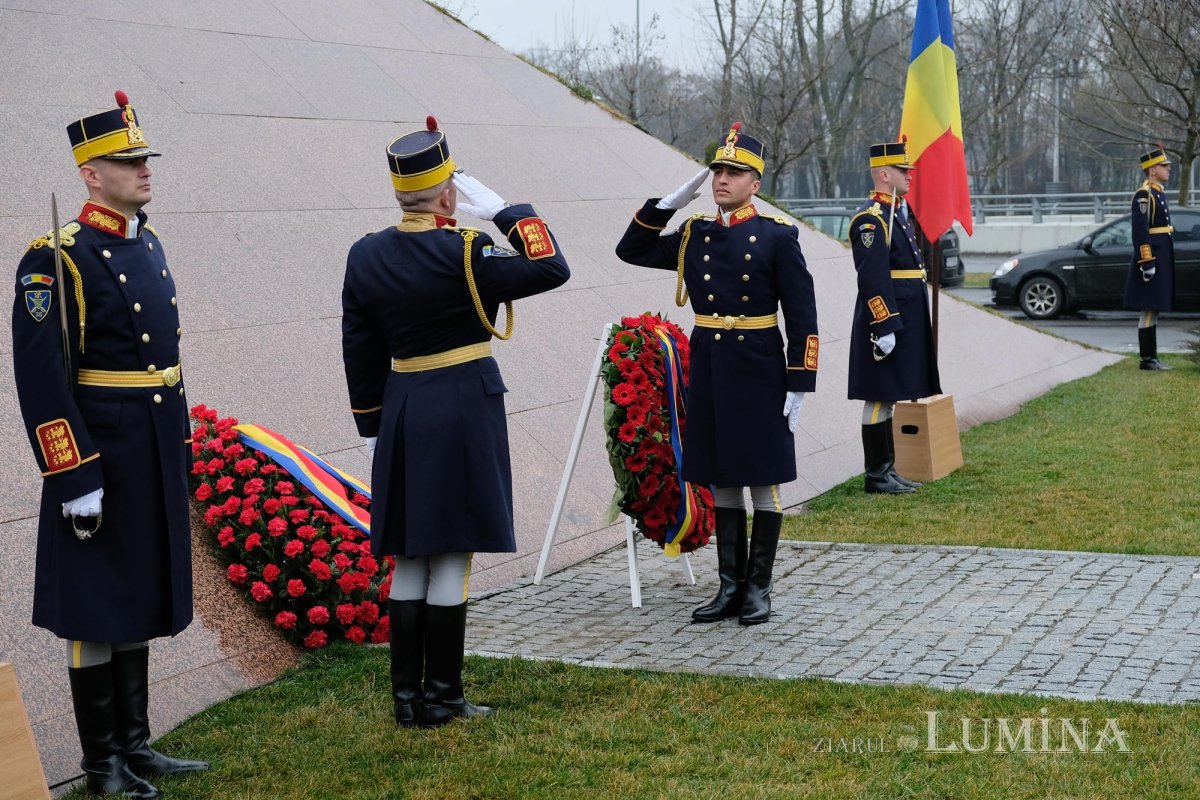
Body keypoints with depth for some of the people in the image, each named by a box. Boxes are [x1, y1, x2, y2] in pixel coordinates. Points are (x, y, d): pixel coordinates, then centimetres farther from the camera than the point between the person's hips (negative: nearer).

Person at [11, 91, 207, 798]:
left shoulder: (147, 244, 11)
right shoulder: (57, 258, -14)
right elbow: (42, 378, -18)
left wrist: (182, 446, 16)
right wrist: (74, 478, -21)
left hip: (158, 460, 8)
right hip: (101, 458, -8)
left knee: (141, 601, 15)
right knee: (96, 609, 3)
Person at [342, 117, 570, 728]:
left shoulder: (365, 256, 4)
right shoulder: (464, 253, -14)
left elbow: (359, 353, 9)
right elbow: (552, 269, -8)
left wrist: (374, 430, 16)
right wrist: (505, 210, -2)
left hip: (402, 410, 5)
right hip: (465, 409, -5)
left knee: (409, 557, 11)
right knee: (452, 556, 0)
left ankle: (406, 696, 15)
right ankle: (441, 699, 6)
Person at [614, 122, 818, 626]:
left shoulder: (777, 237, -6)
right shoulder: (694, 236, 7)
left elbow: (802, 318, -6)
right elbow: (632, 250, 13)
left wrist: (798, 386, -11)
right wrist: (670, 202, 3)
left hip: (759, 371, -4)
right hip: (708, 370, 4)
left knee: (764, 480, 3)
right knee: (721, 480, 9)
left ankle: (758, 588, 12)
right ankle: (730, 586, 16)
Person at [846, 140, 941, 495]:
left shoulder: (898, 214, 17)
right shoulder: (870, 219, -15)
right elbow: (873, 279, -21)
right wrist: (884, 326, -24)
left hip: (906, 323, 10)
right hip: (886, 322, -10)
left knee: (888, 398, 13)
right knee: (879, 399, -4)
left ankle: (887, 470, 20)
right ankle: (876, 476, 2)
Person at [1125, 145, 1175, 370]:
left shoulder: (1158, 194, 18)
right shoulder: (1143, 195, -13)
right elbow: (1140, 231, -20)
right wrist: (1147, 262, -23)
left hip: (1162, 259, 10)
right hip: (1151, 257, -10)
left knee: (1154, 309, 11)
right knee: (1149, 310, -7)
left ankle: (1152, 357, 16)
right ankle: (1146, 359, -3)